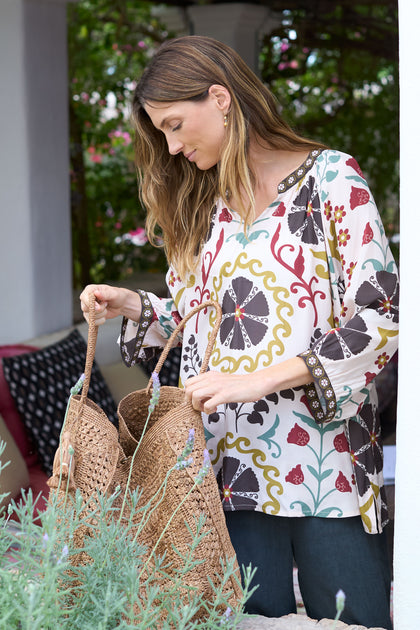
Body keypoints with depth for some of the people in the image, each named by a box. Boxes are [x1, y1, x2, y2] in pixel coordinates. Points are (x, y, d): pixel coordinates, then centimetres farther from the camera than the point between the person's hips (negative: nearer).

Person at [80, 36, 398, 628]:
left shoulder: (330, 177, -3)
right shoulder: (202, 205, 16)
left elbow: (381, 316, -12)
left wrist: (261, 378, -19)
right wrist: (134, 306, 4)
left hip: (326, 461, -4)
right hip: (232, 462, 5)